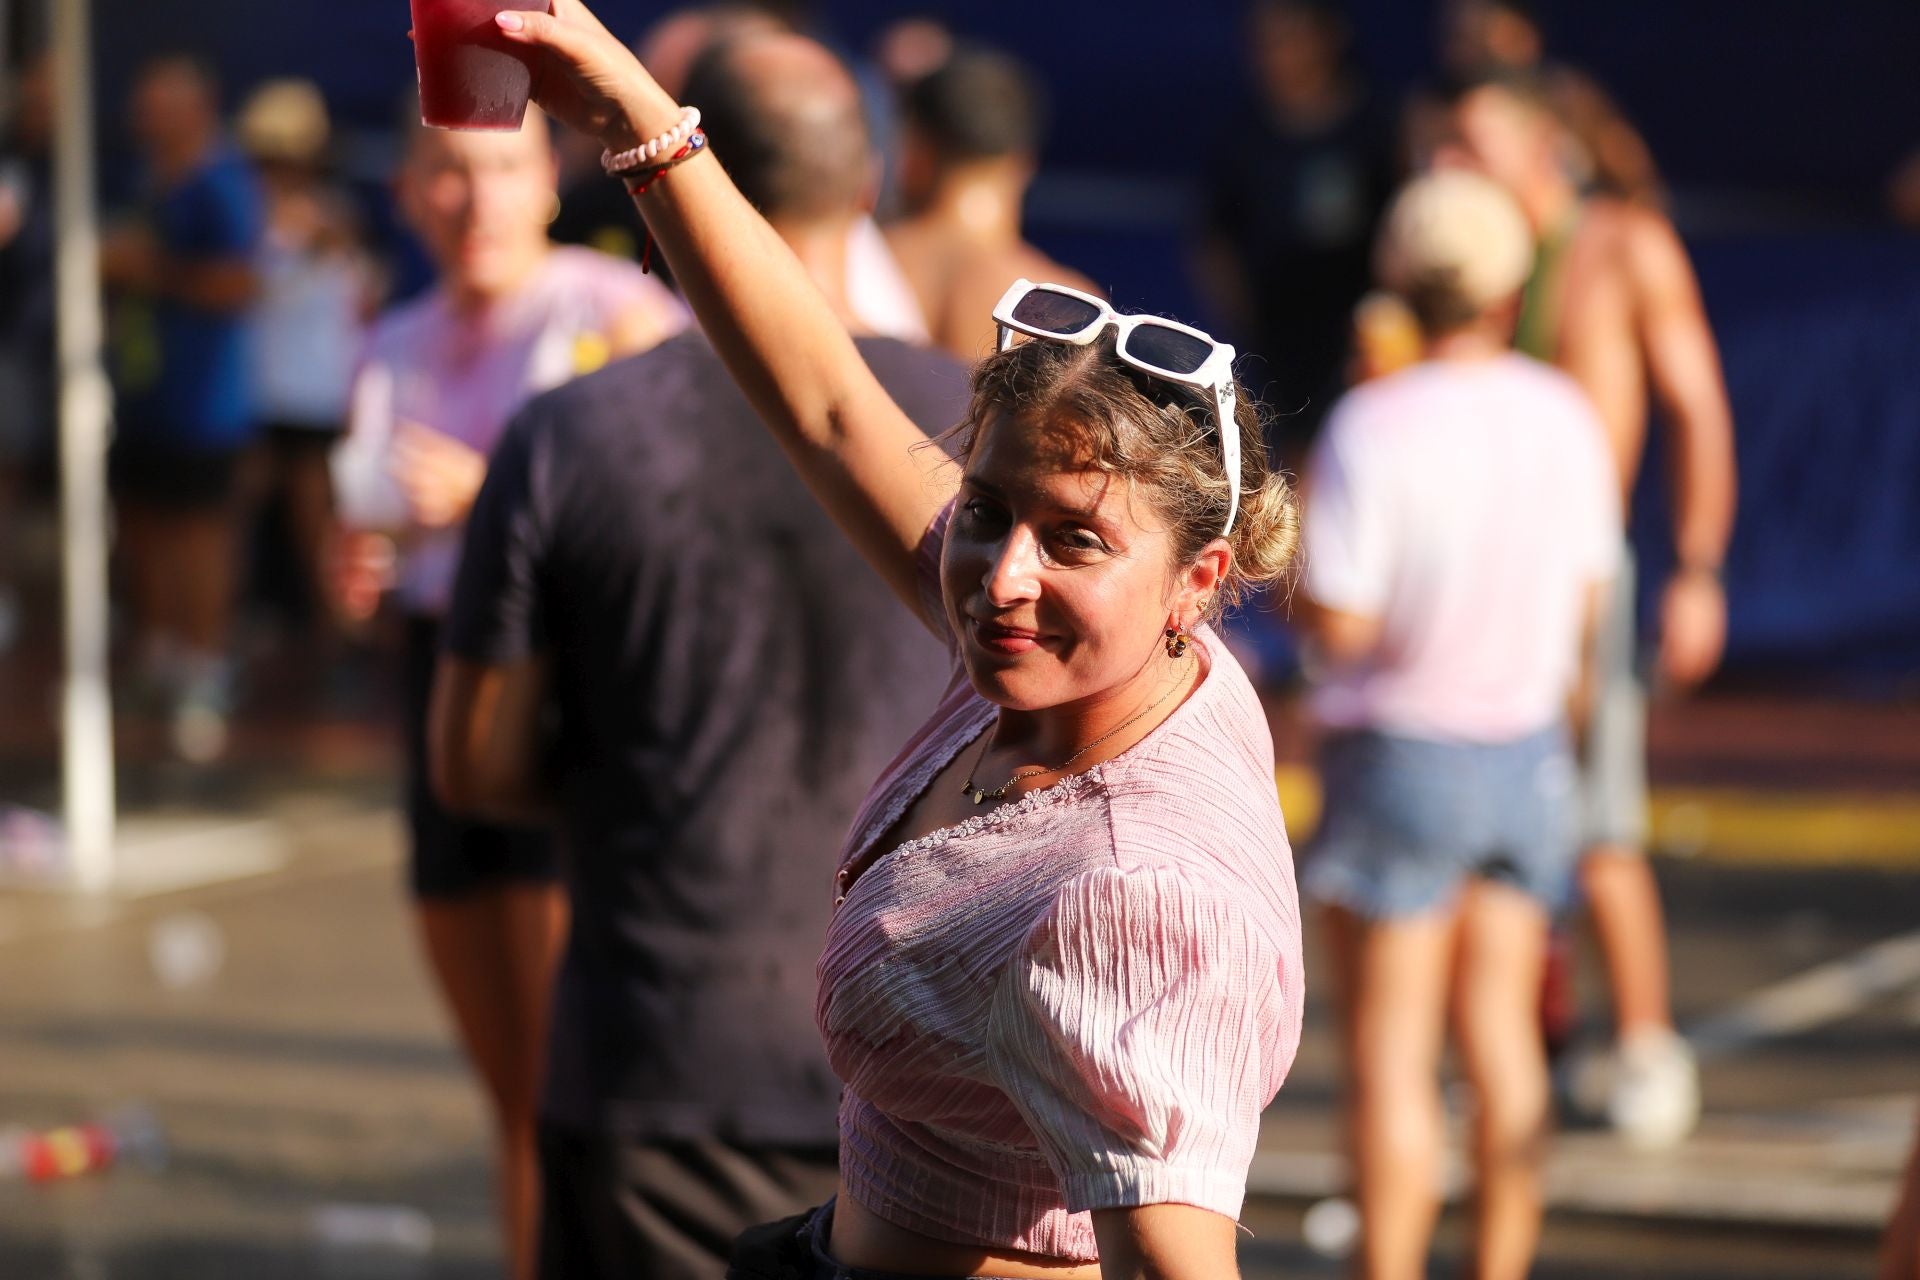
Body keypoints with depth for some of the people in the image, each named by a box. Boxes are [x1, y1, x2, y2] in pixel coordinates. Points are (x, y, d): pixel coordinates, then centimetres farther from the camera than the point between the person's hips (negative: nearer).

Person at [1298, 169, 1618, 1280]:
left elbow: (1339, 625, -18)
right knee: (1500, 1037, 12)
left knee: (1389, 1053, 1)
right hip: (1527, 746, 5)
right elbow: (1588, 597, 7)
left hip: (1400, 753, -5)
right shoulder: (1567, 420, -2)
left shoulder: (1372, 428, -18)